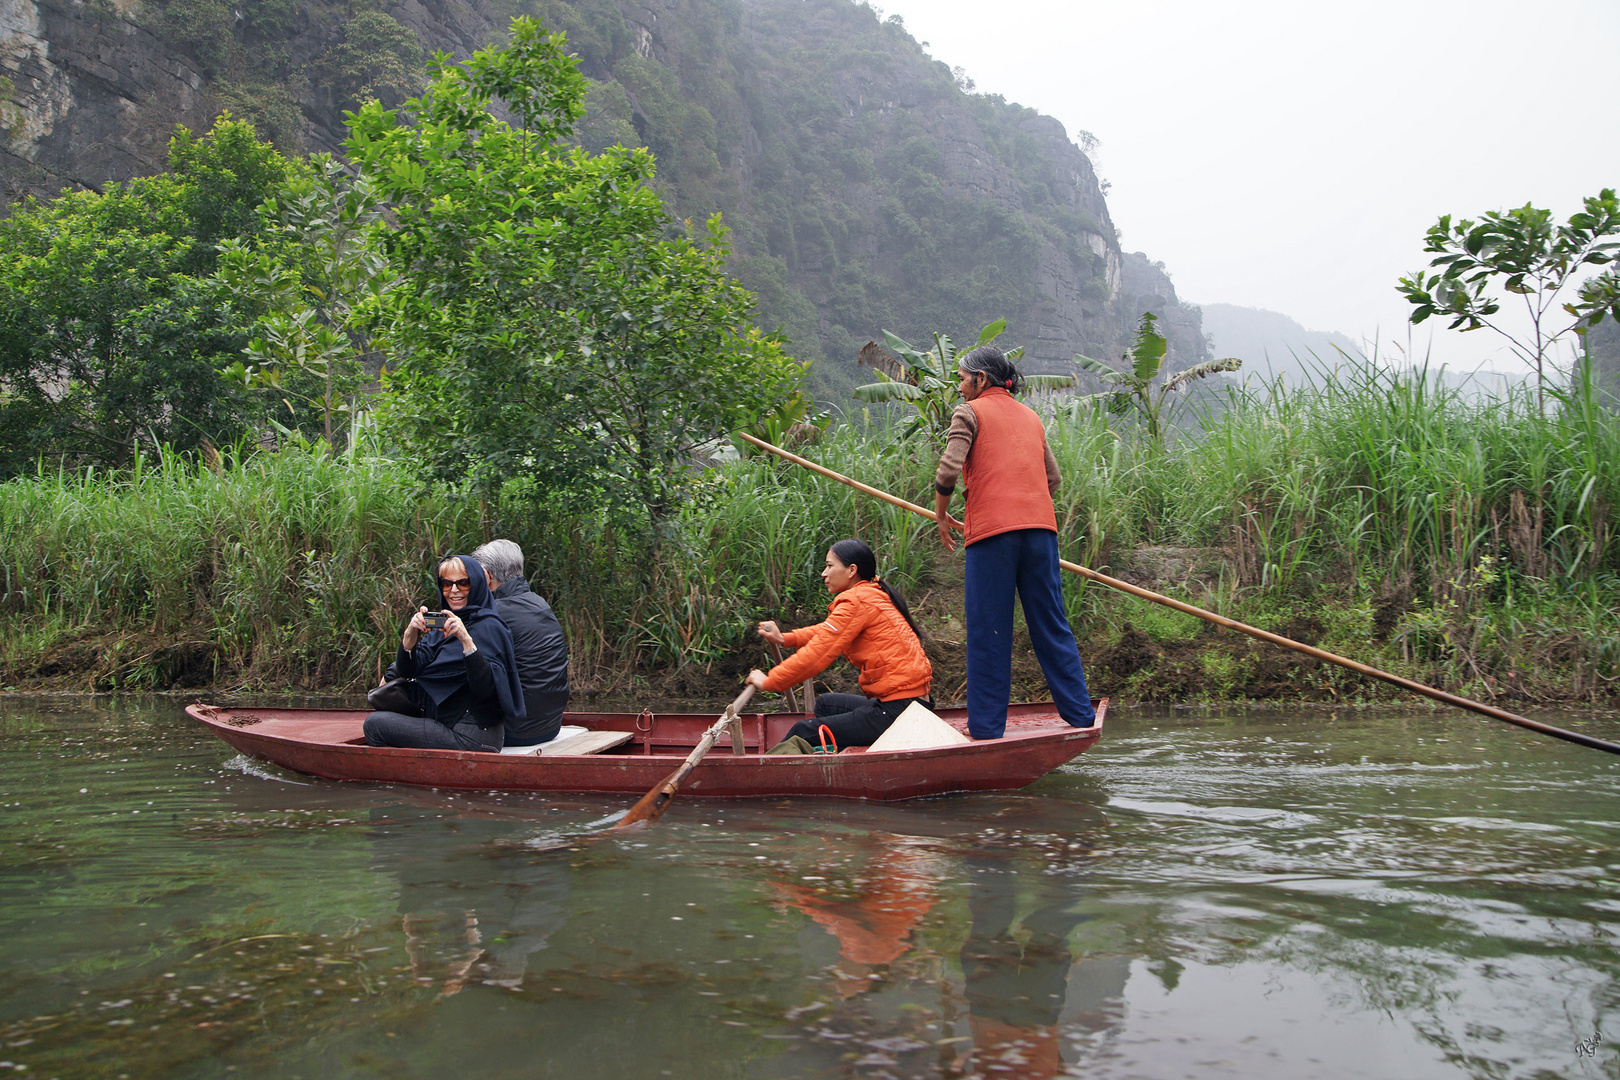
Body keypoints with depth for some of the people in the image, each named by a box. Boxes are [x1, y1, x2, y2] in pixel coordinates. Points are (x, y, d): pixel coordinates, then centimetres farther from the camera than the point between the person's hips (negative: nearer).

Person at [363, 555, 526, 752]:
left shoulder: (489, 627, -12)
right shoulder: (442, 624, 12)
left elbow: (486, 688, -24)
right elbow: (406, 671, 2)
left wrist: (466, 640, -32)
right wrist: (411, 634, -16)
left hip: (471, 736, -8)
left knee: (376, 724, -8)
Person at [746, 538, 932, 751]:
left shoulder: (856, 602, -14)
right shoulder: (876, 595, 16)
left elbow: (817, 655, -16)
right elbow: (827, 631, 25)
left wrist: (768, 682, -6)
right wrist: (784, 639, 13)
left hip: (899, 711, -10)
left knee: (804, 732, -2)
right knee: (826, 703, 27)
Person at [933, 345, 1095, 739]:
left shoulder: (969, 413, 4)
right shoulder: (1030, 416, 22)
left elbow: (948, 471, -8)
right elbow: (1053, 477, 21)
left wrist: (941, 516, 5)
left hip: (992, 532, -5)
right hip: (1040, 528, 5)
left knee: (988, 632, 0)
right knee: (1051, 624, 11)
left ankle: (986, 726, 3)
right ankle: (1080, 714, 13)